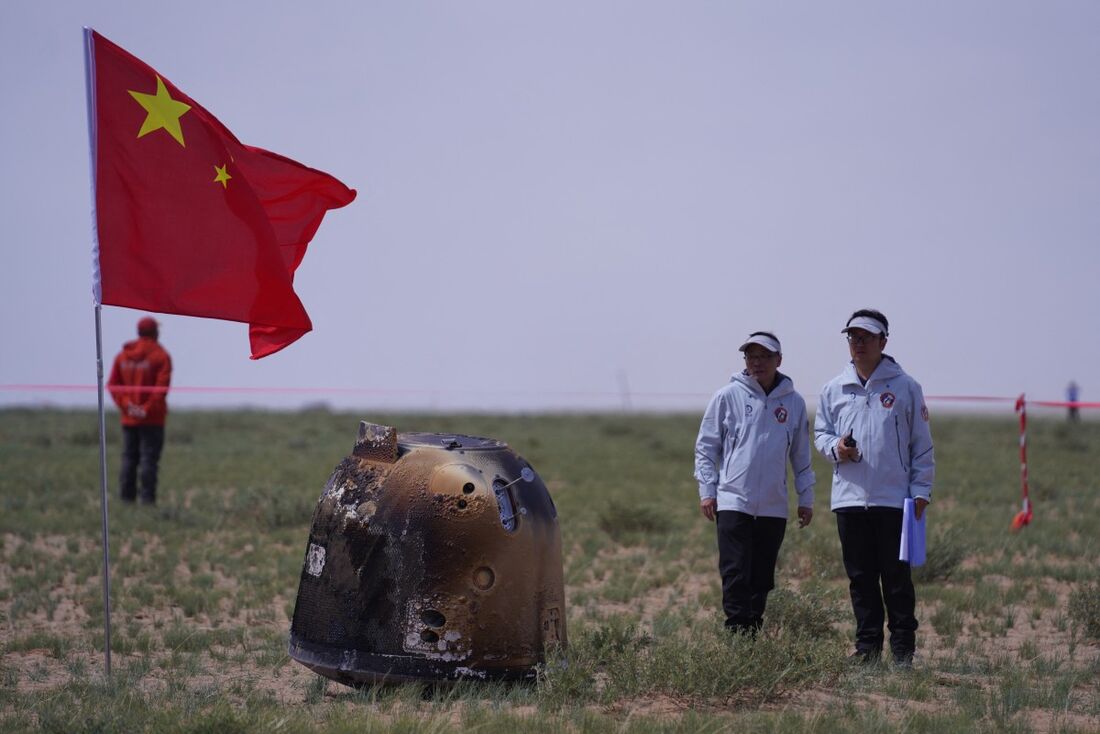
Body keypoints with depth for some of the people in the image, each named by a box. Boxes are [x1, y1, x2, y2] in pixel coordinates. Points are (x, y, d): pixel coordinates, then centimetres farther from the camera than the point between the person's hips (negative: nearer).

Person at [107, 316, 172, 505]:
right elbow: (161, 387, -17)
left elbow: (112, 385, 4)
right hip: (152, 419, -5)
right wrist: (148, 409, -12)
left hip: (129, 419, 5)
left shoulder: (122, 355, 9)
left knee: (129, 460, 10)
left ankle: (127, 498, 9)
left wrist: (125, 405, -3)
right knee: (149, 460, -4)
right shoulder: (160, 356, -8)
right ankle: (147, 499, -8)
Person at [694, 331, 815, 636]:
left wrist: (806, 498, 13)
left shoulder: (793, 402, 8)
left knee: (762, 578, 7)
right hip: (733, 500, -3)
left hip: (774, 507, 3)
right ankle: (737, 633, -9)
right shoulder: (728, 396, 1)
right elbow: (705, 447, 4)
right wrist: (707, 490, -3)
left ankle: (754, 631, 15)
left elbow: (801, 456, 15)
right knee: (736, 575, -9)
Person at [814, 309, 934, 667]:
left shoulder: (905, 387, 2)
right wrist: (835, 447, -4)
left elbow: (922, 444, 4)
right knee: (860, 578, 7)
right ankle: (867, 646, 14)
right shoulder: (835, 389, 10)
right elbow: (820, 432, 19)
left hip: (893, 499, -3)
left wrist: (921, 490, -3)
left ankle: (903, 649, 5)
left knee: (896, 576, -1)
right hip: (849, 498, 3)